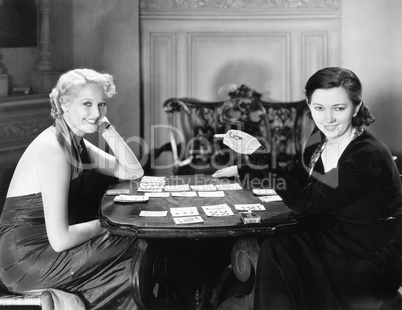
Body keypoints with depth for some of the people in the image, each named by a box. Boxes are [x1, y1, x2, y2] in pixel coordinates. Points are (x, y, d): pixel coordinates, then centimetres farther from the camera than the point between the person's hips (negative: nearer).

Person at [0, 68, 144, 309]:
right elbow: (60, 239, -26)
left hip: (44, 246, 9)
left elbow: (133, 172, 6)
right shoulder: (53, 149, -23)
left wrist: (107, 129, -4)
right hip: (26, 263, -9)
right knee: (139, 248, -3)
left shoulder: (77, 142, 5)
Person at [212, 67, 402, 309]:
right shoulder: (321, 137, -3)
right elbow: (297, 177, 14)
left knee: (274, 251, -20)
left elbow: (302, 203, -26)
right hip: (326, 238, 7)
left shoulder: (368, 157, -25)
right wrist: (243, 169, 6)